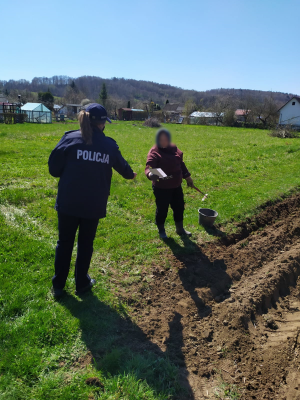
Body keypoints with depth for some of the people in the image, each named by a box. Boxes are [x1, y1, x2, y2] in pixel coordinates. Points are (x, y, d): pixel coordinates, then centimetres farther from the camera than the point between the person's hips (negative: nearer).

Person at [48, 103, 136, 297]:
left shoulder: (70, 138, -6)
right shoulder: (109, 144, -1)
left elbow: (54, 168, -6)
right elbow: (121, 165, 17)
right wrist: (130, 174, 39)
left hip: (68, 202, 0)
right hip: (94, 204, 1)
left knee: (64, 243, 14)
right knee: (86, 243, 16)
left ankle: (58, 285, 26)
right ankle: (82, 283, 31)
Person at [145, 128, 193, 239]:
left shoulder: (174, 149, 5)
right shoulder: (154, 152, -16)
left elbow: (181, 164, 17)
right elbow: (148, 167, -29)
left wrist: (187, 177, 21)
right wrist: (150, 174, -52)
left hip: (176, 186, 7)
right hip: (161, 188, -6)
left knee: (179, 207, 17)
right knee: (162, 210, 6)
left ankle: (180, 229, 38)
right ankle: (161, 231, 29)